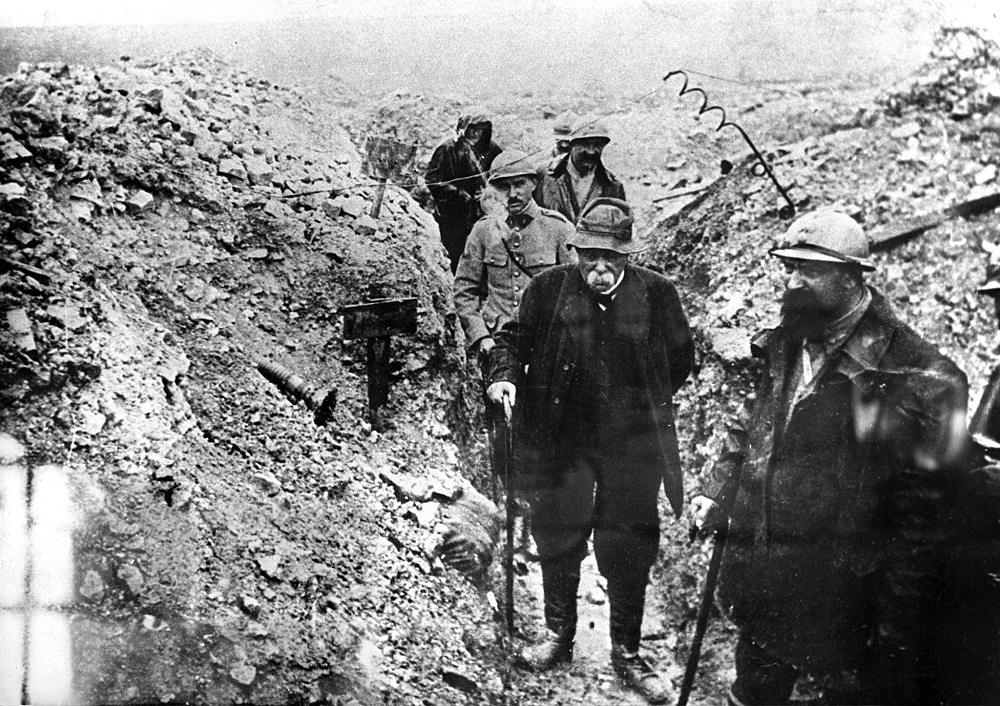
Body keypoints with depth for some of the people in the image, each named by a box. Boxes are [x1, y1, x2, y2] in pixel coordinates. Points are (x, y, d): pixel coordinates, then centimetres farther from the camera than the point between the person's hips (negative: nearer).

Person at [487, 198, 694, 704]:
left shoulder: (655, 294, -4)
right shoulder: (549, 289, -4)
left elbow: (681, 358, 8)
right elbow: (514, 336, 8)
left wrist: (646, 405, 5)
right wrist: (504, 375, -9)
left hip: (632, 444, 0)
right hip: (561, 438, 1)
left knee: (629, 549, 8)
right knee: (557, 538, 12)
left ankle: (627, 652, 25)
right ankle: (558, 635, 34)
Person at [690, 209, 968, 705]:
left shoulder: (912, 375, -16)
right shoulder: (784, 347, 7)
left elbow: (923, 508, -16)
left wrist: (898, 619, -16)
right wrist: (720, 493, 5)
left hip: (840, 599, -6)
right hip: (762, 586, 7)